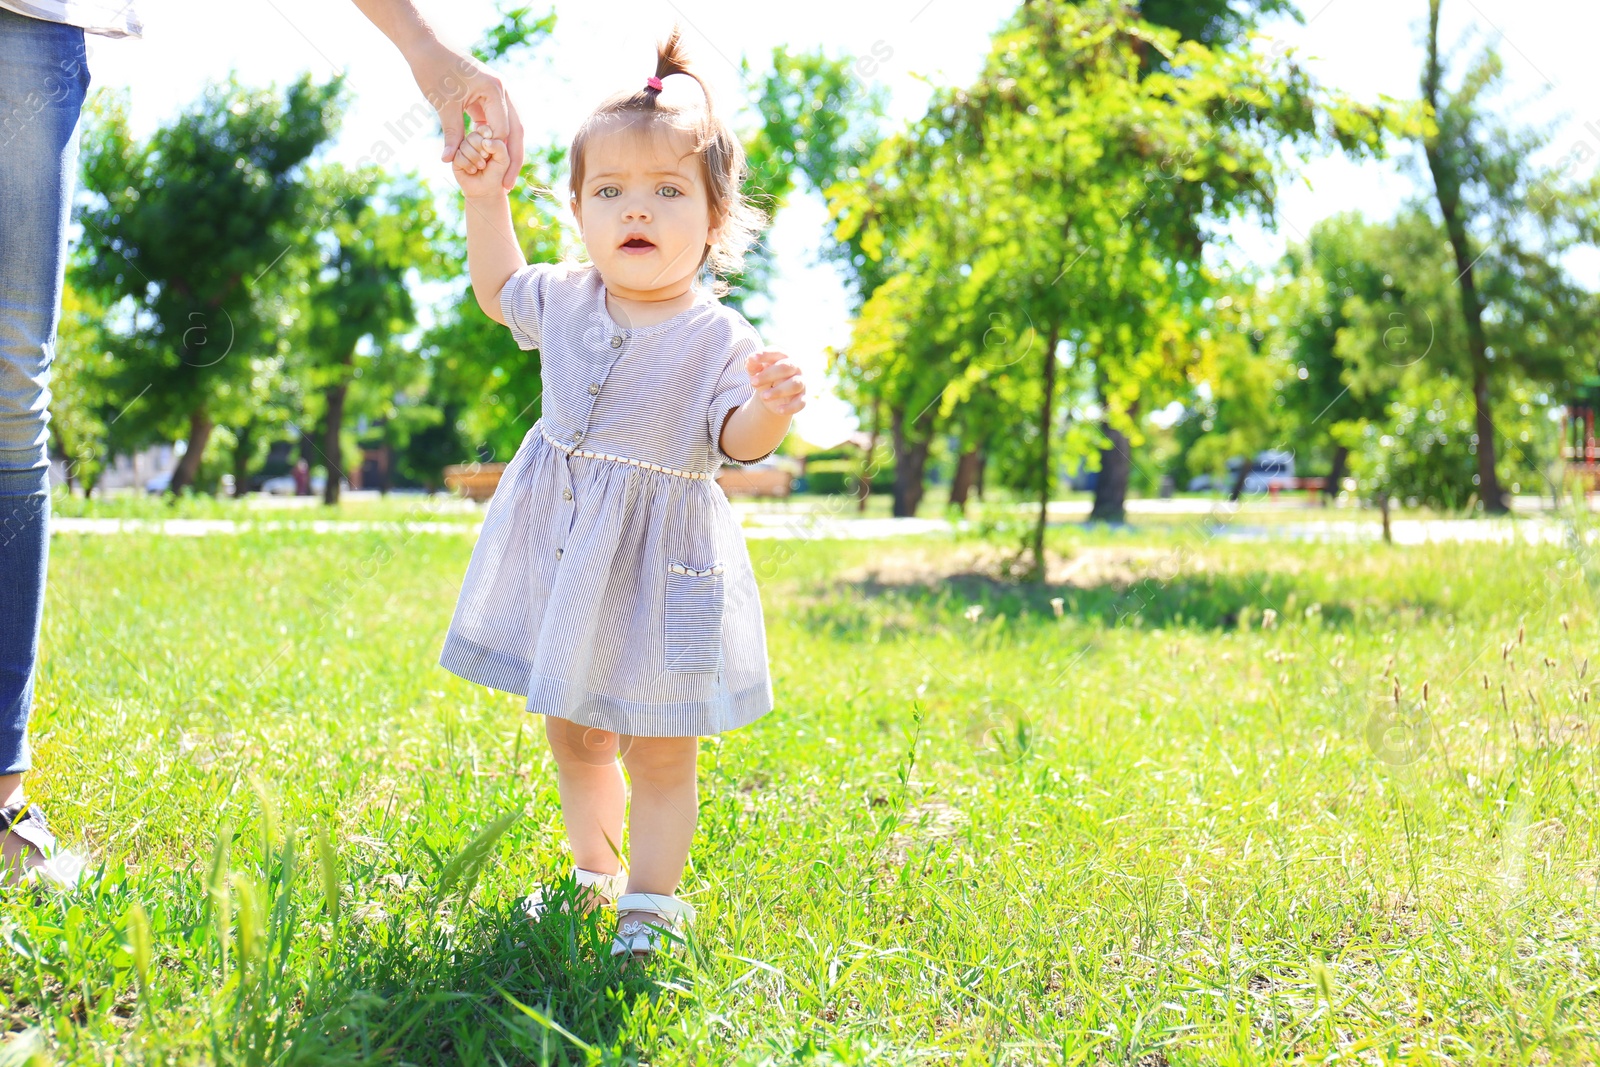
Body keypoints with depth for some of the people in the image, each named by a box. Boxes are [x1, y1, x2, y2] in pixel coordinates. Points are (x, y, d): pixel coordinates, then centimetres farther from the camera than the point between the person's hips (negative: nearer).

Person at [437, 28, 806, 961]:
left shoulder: (718, 339, -14)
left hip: (658, 566, -5)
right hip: (565, 550, 5)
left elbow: (736, 441, -22)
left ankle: (655, 897, 18)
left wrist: (771, 409, -43)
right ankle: (596, 873, 35)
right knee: (574, 734, 17)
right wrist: (486, 198, 15)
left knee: (659, 750, 3)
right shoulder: (564, 299, 2)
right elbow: (498, 287, 24)